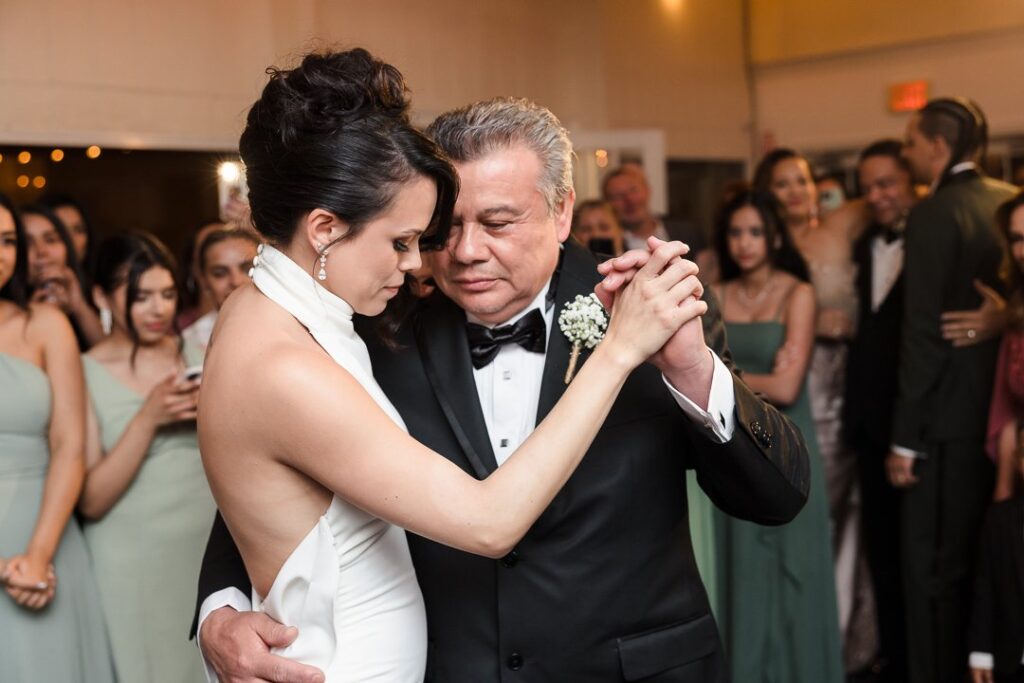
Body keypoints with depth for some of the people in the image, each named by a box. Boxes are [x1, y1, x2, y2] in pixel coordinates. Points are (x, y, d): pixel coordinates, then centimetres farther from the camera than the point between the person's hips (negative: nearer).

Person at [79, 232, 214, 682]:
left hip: (210, 544, 3)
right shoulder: (85, 373, -6)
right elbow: (91, 501, -11)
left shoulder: (193, 355, 5)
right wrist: (147, 418, -21)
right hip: (133, 559, -3)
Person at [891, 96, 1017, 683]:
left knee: (934, 567, 2)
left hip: (950, 419, -8)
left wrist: (906, 438, -14)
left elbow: (924, 333, -18)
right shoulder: (1010, 203, 9)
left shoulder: (934, 214, -14)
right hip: (999, 412, 8)